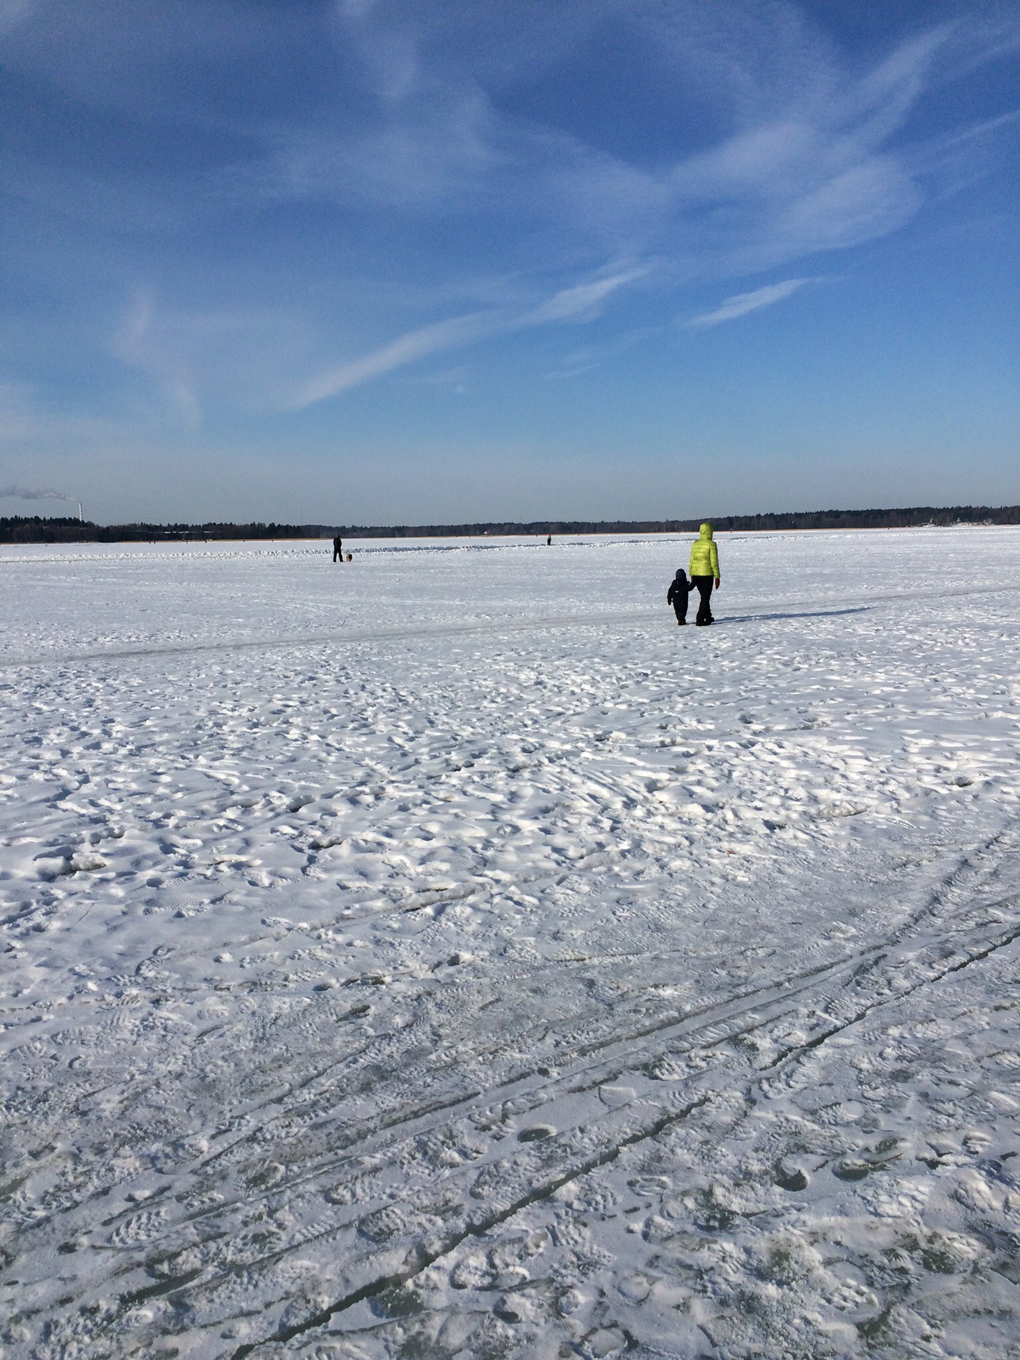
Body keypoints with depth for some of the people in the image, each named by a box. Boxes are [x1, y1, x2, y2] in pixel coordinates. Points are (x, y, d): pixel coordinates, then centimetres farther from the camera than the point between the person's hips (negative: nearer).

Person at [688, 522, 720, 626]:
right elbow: (714, 562, -12)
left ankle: (708, 617, 32)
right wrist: (717, 577, -7)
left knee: (704, 596, 21)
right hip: (706, 574, -6)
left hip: (695, 574, 6)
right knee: (705, 597, 1)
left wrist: (691, 575, 18)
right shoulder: (711, 544, -10)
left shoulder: (695, 544, 6)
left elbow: (691, 561, 9)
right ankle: (700, 620, -4)